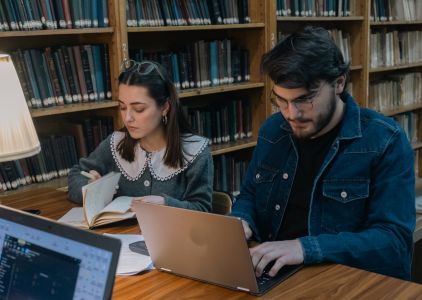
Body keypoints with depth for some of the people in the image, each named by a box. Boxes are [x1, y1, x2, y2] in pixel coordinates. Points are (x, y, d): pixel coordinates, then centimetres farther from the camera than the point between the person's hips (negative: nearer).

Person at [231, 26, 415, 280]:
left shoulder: (386, 142, -12)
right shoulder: (272, 130, 4)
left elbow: (395, 241, -18)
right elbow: (249, 195, 15)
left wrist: (305, 248, -29)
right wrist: (241, 222, -8)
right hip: (272, 276, 4)